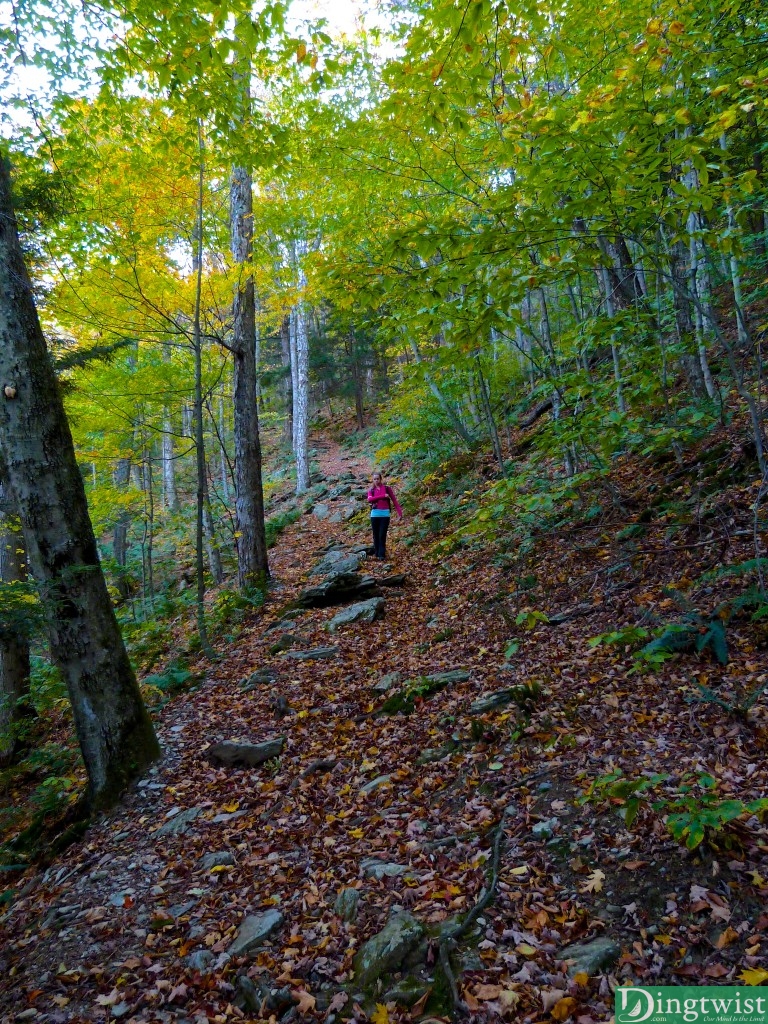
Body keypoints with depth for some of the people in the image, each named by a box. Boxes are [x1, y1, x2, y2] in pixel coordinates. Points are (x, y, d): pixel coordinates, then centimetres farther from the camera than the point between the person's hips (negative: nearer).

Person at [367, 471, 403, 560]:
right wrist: (383, 496, -16)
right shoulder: (371, 490, 9)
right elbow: (369, 499, -11)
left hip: (385, 514, -2)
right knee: (376, 535, 8)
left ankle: (382, 554, 0)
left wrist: (399, 512, -3)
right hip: (375, 514, 2)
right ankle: (377, 552, 21)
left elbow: (394, 500, 3)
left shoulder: (387, 488, 4)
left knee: (382, 535, -5)